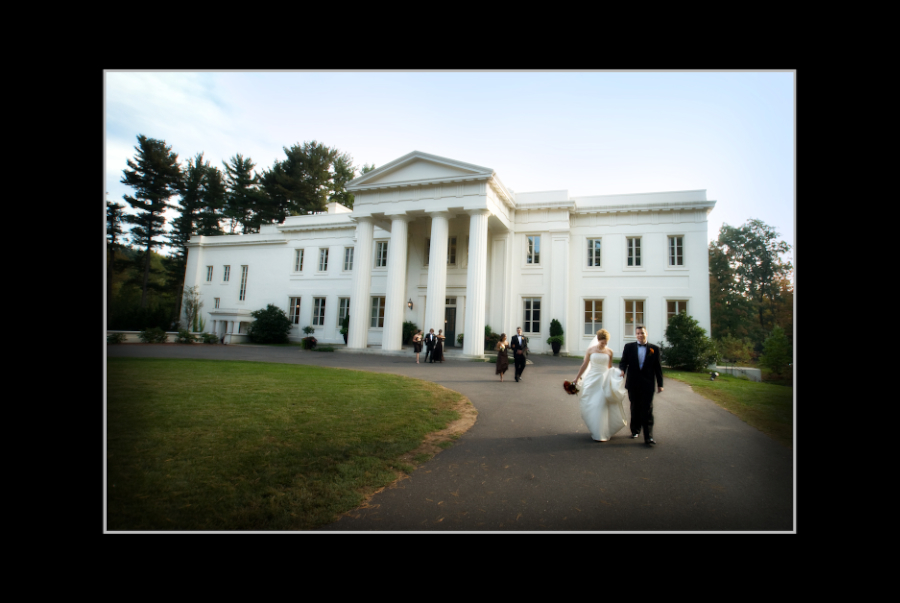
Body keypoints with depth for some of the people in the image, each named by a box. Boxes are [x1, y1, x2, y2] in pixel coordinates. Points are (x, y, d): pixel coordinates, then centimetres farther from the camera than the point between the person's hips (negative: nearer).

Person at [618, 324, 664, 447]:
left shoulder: (654, 349, 3)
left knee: (647, 410, -4)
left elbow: (658, 367, 4)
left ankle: (648, 437, -2)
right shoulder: (629, 347, 4)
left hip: (647, 384, -1)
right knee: (635, 409, 13)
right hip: (633, 384, 1)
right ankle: (635, 431, 28)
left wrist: (660, 384, 3)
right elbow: (623, 362, 2)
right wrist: (622, 370, -20)